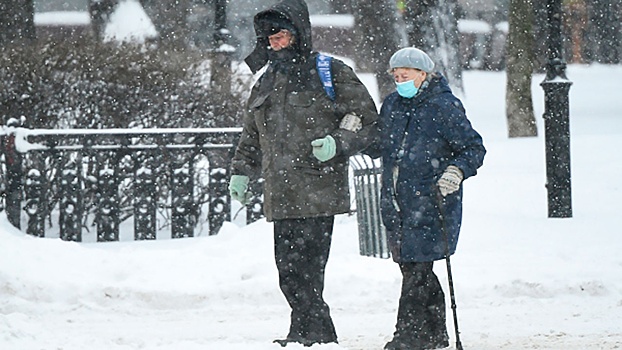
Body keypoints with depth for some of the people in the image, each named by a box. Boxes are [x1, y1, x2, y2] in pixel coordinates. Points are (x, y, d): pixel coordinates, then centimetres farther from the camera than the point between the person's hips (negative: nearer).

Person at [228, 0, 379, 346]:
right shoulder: (267, 82, 21)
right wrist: (242, 171, 22)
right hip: (282, 197, 6)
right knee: (290, 274, 2)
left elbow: (368, 121, 1)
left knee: (303, 274, -12)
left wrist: (337, 143, -13)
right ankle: (322, 335, 8)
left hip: (318, 194, -6)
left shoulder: (331, 74, 1)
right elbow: (252, 136, 32)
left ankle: (307, 334, -8)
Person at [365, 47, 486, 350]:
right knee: (411, 268, 10)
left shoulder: (444, 107, -8)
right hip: (396, 204, 7)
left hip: (430, 203, -7)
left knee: (417, 270, -10)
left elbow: (474, 148, -5)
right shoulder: (392, 105, 11)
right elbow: (379, 146, 23)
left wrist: (457, 171, -23)